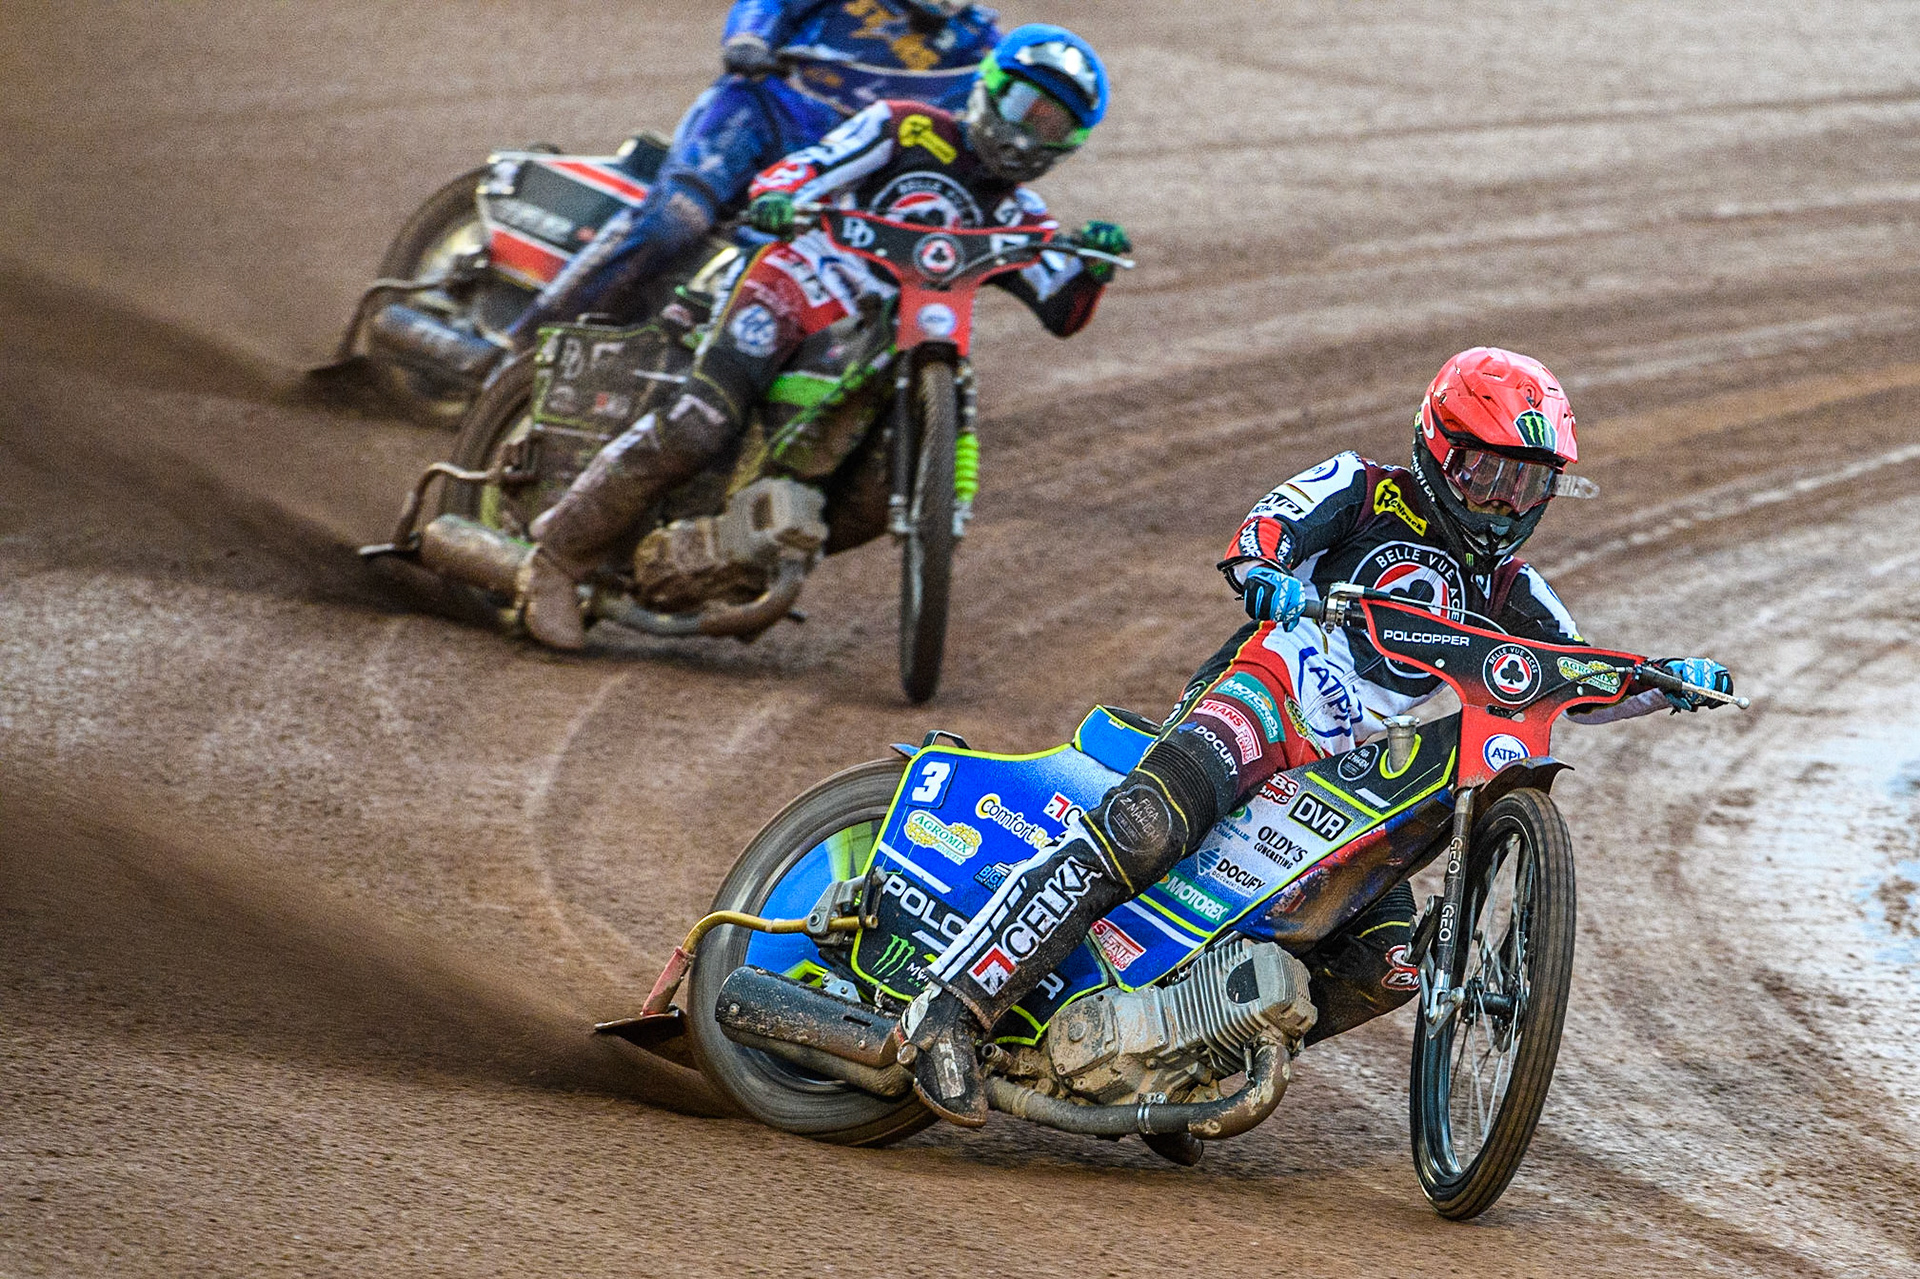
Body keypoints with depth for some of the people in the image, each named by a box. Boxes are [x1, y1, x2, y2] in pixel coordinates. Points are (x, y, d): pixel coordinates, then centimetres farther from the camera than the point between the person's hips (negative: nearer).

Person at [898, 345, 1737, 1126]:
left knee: (1386, 966, -13)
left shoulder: (1505, 592, 20)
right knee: (1145, 831, -34)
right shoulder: (1363, 491, 6)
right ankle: (953, 1005, -37)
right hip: (1260, 702, -6)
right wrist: (1266, 569, -35)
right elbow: (1267, 528, -10)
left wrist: (1668, 681, -4)